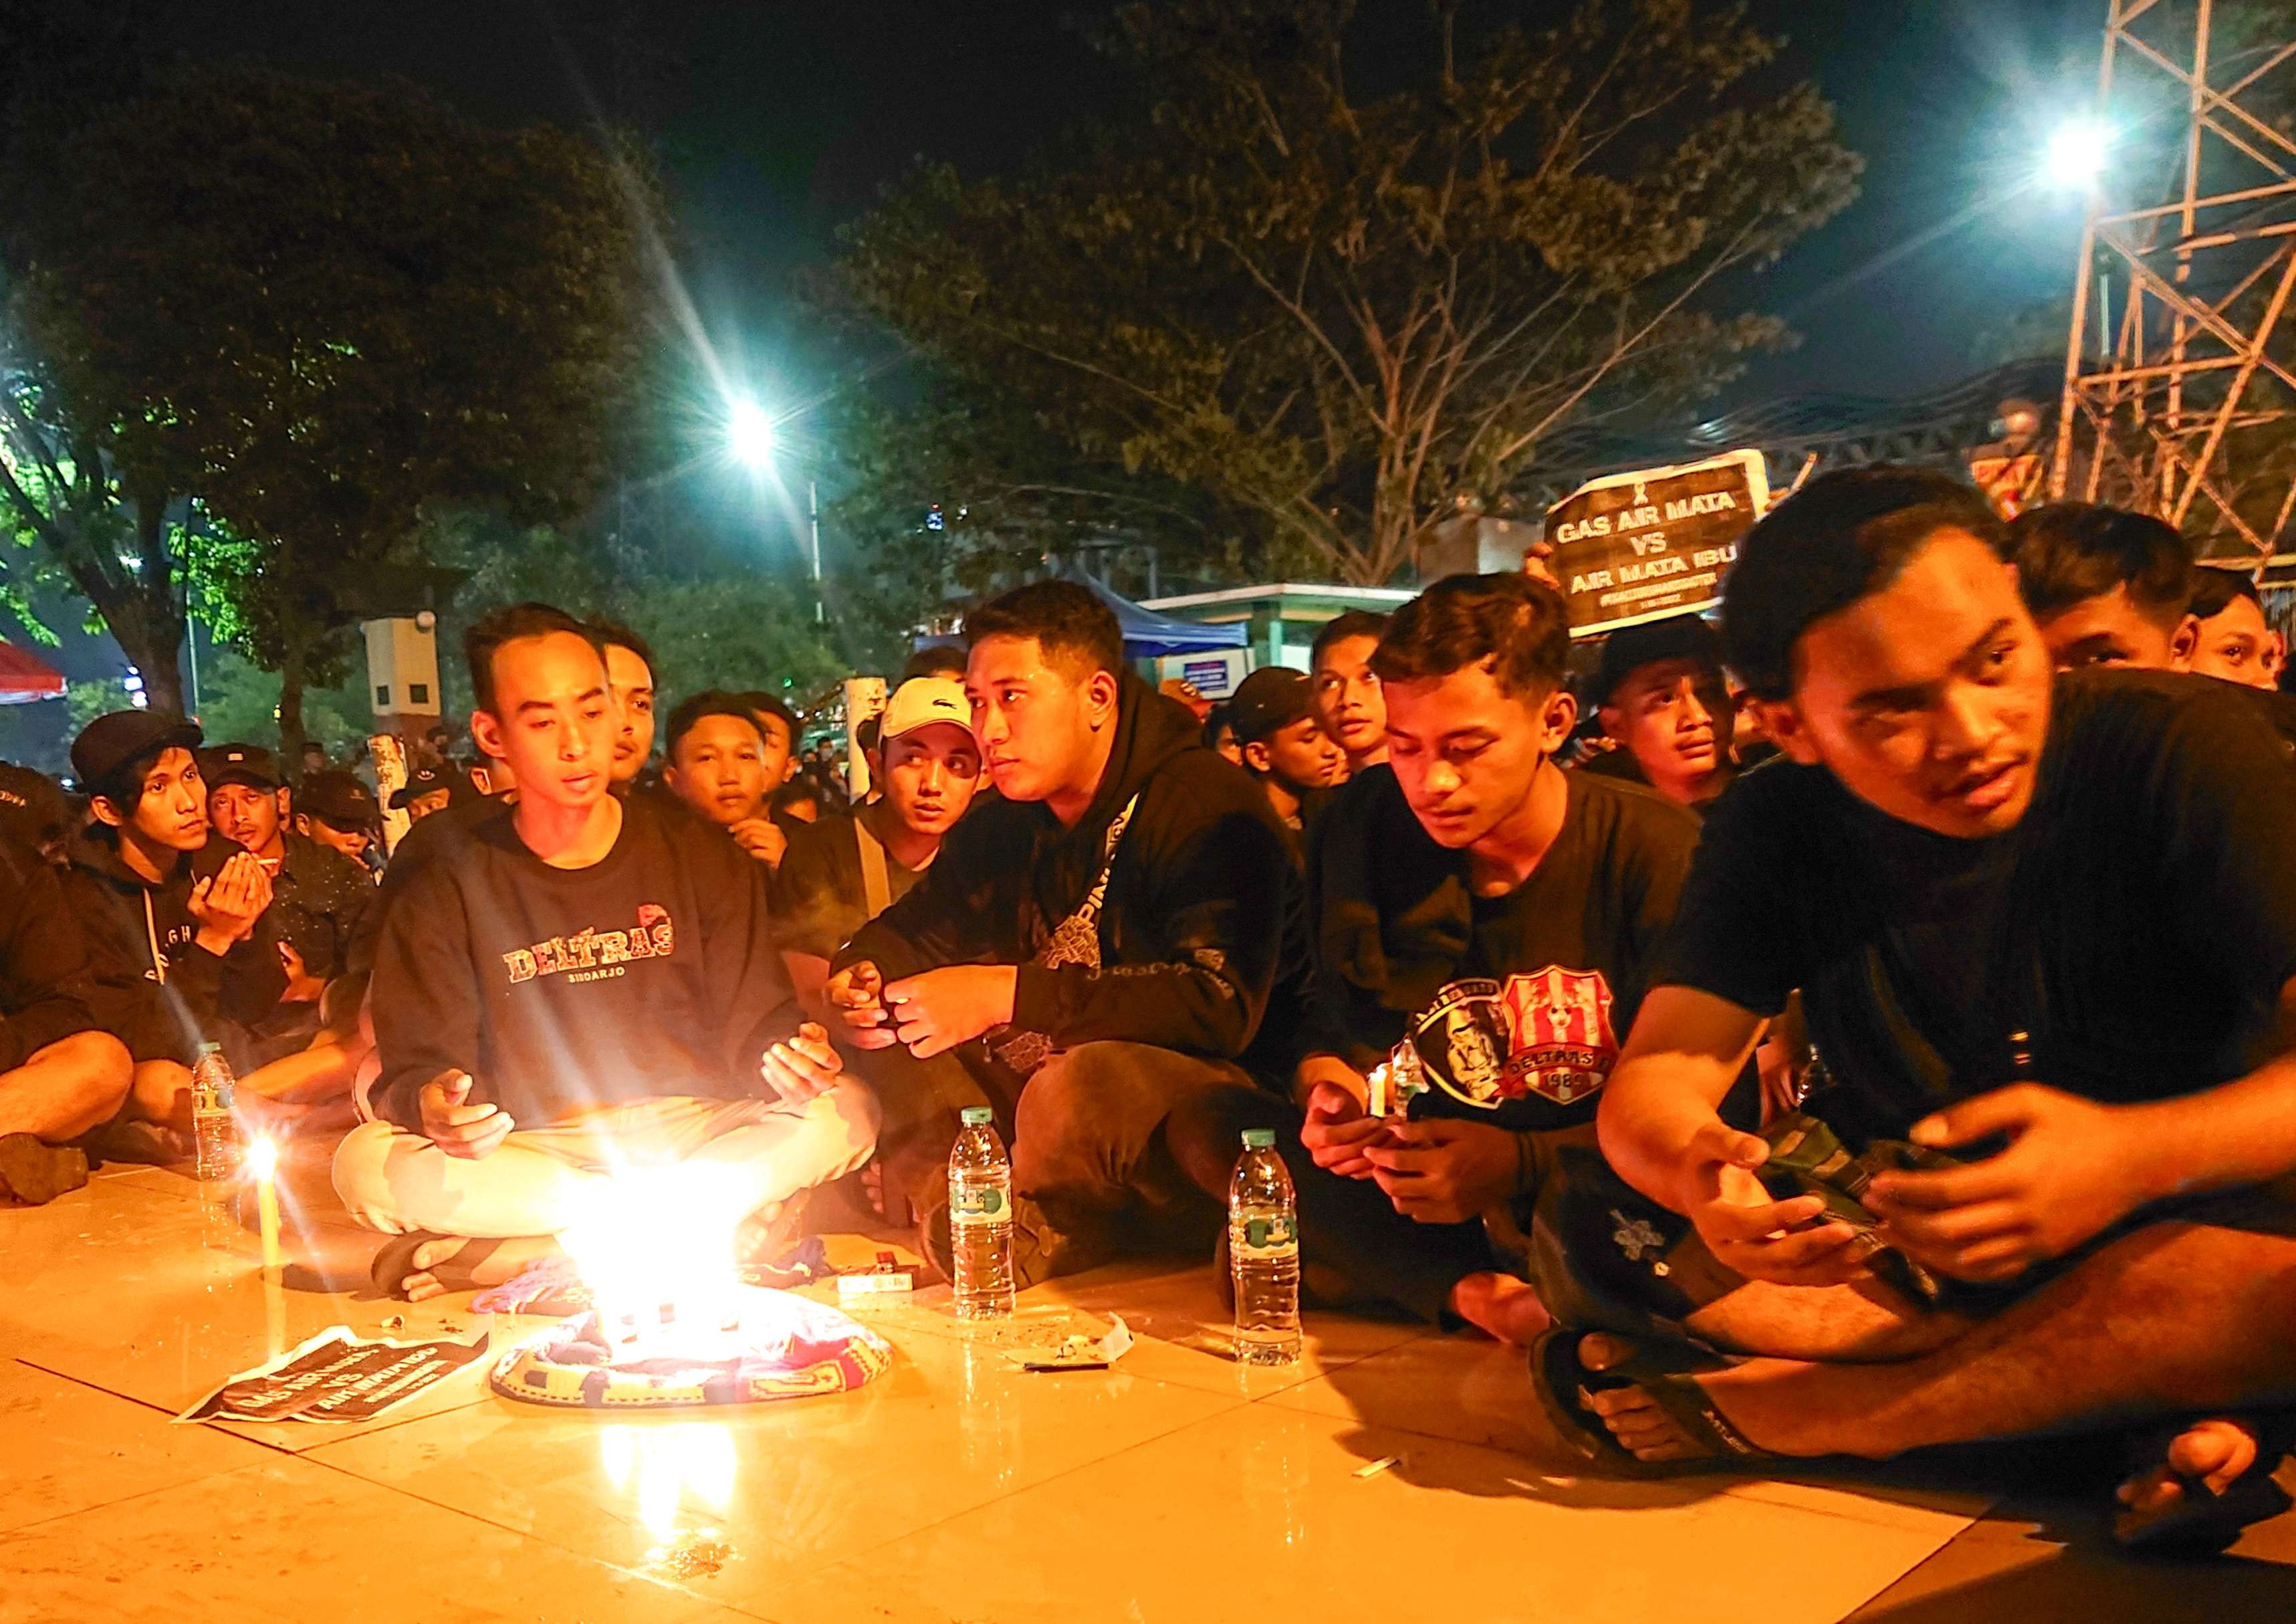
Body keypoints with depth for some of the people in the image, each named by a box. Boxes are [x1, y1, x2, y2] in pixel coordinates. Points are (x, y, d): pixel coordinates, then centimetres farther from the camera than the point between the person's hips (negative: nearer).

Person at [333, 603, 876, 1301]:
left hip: (694, 1133, 1)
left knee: (846, 1111, -26)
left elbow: (753, 1029, 3)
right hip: (529, 1150, 0)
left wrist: (790, 1060, -22)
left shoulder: (698, 856, 6)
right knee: (367, 1165, -28)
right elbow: (418, 1066, -2)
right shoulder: (451, 885, 4)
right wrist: (431, 1107, -27)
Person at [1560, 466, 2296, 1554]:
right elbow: (1652, 1080, -10)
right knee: (1597, 1232, -17)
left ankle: (1764, 1415, -23)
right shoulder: (1776, 828, -3)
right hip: (1915, 1269, 4)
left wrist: (2140, 1155, -42)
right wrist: (1696, 1175, -33)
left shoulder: (2181, 748, -14)